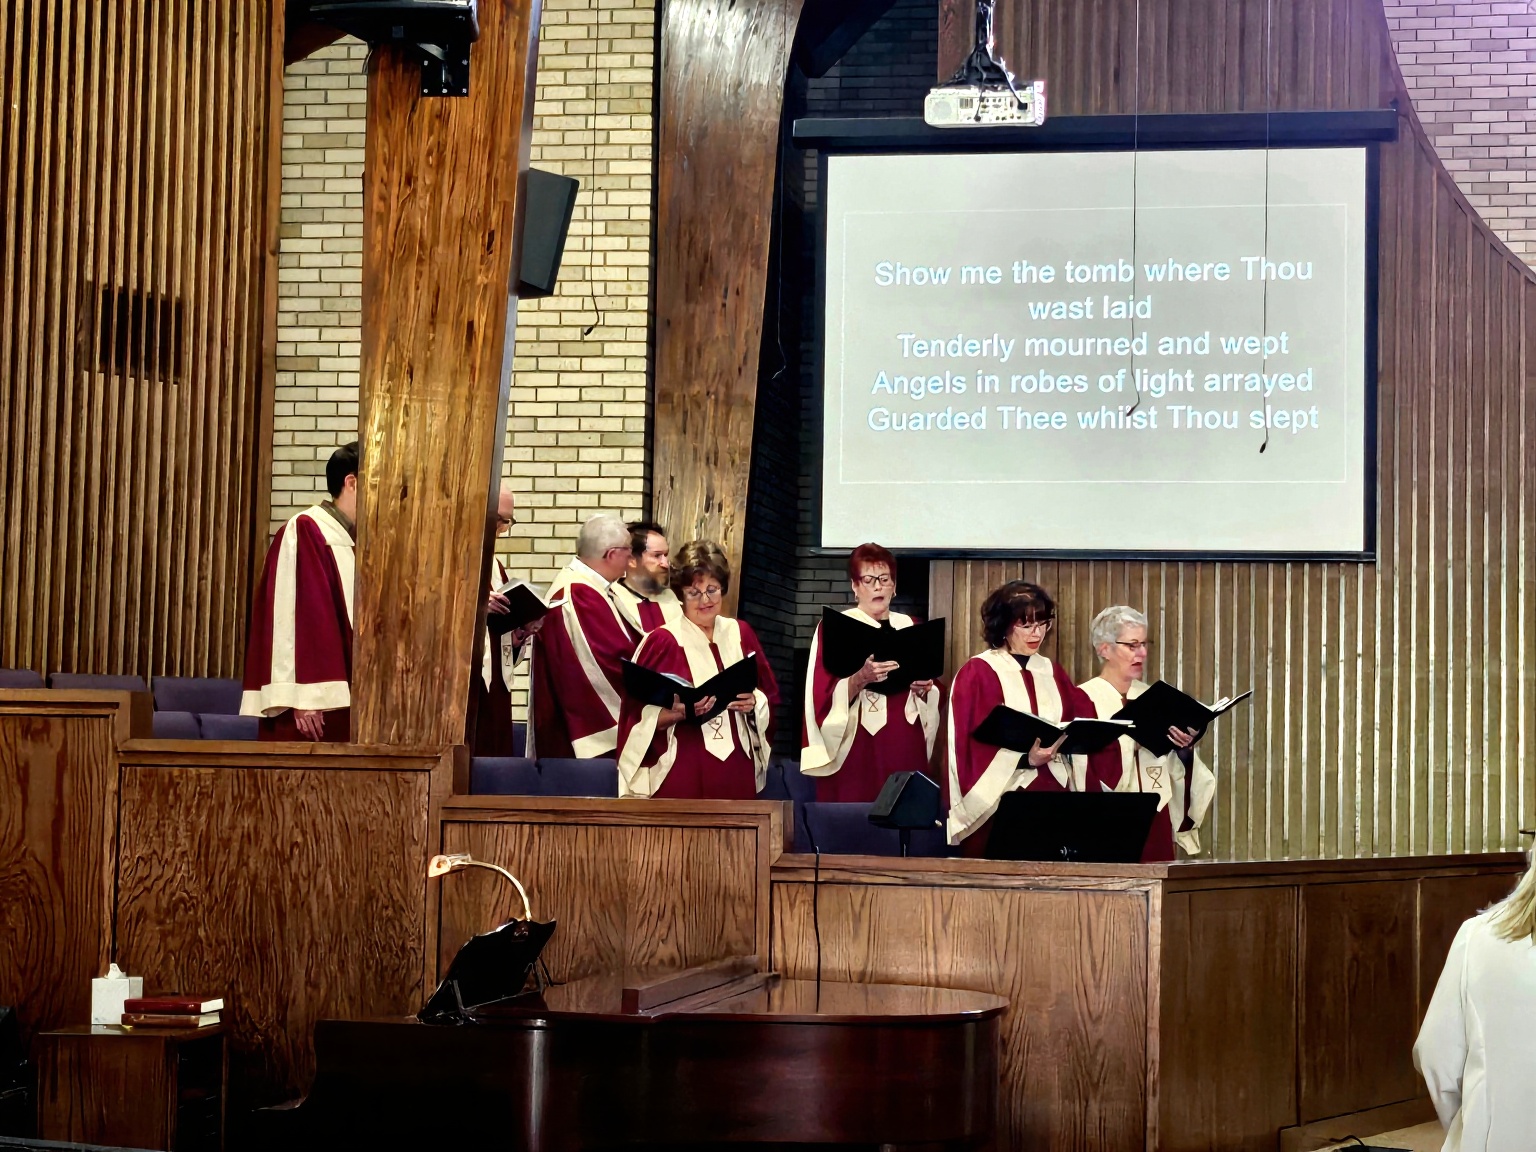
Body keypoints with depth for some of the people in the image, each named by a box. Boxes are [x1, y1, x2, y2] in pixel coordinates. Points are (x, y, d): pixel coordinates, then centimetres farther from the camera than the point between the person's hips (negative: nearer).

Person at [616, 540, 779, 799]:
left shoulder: (740, 634, 10)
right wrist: (678, 712, -22)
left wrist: (754, 703, -7)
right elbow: (641, 717, -5)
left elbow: (771, 695, 14)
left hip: (736, 772, 4)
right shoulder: (662, 642, -3)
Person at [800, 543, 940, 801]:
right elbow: (824, 696, -8)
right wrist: (860, 679, -25)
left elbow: (935, 697, 15)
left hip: (905, 749, 4)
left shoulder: (910, 628, 14)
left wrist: (925, 689, -7)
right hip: (855, 751, -4)